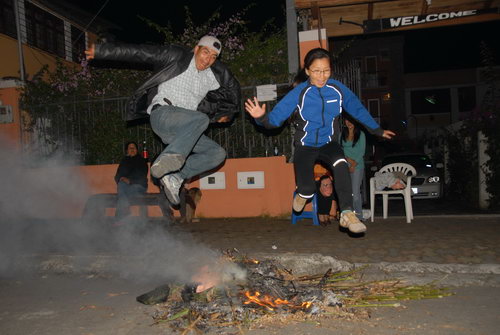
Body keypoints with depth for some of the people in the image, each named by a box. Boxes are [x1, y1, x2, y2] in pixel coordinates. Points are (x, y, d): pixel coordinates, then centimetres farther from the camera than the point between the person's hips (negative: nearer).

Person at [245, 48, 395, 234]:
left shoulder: (338, 89, -10)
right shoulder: (299, 93, -17)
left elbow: (358, 109, 5)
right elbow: (276, 117, -21)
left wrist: (377, 130, 14)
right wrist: (262, 117, -44)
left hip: (329, 143, 1)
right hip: (305, 146, -1)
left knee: (341, 164, -31)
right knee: (307, 190, -10)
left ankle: (347, 213, -21)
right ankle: (303, 194, 31)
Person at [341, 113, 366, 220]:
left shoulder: (361, 134, 4)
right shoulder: (342, 134, 11)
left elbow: (362, 151, 0)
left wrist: (354, 164, -7)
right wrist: (347, 158, -10)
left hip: (357, 166, -2)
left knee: (355, 192, -9)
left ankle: (358, 216, -2)